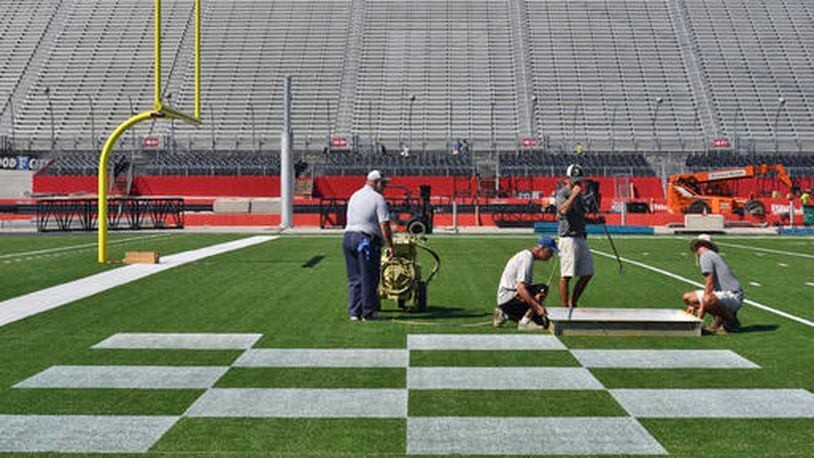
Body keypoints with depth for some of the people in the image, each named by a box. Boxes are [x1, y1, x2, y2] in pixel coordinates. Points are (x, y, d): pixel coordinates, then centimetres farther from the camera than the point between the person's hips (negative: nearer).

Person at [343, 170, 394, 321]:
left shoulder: (354, 196, 17)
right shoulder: (378, 198, -7)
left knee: (354, 279, 12)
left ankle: (354, 312, 11)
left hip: (347, 237, 7)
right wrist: (390, 246, -10)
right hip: (367, 239, -7)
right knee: (368, 279, 2)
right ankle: (367, 313, 7)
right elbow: (384, 225, -13)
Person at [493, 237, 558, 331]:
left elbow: (526, 286, 20)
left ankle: (504, 315, 9)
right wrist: (537, 306, -35)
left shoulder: (526, 256, 17)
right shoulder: (527, 259, -16)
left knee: (543, 322, 5)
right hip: (508, 297, -10)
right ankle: (525, 322, -21)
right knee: (542, 289, -22)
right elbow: (520, 288, -28)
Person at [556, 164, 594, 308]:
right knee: (566, 275, -5)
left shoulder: (579, 194, 18)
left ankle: (573, 303, 19)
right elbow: (564, 210, -26)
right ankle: (565, 307, 1)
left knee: (587, 273, 8)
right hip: (568, 238, -8)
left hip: (581, 237, 8)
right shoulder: (562, 193, -7)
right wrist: (574, 194, -21)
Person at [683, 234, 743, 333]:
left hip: (733, 297, -10)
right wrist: (694, 305, 25)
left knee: (708, 300, -42)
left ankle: (731, 320, -14)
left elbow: (710, 283, -19)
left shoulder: (705, 256, -9)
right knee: (688, 297, 12)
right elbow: (709, 288, 26)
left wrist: (702, 307, -16)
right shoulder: (714, 255, 22)